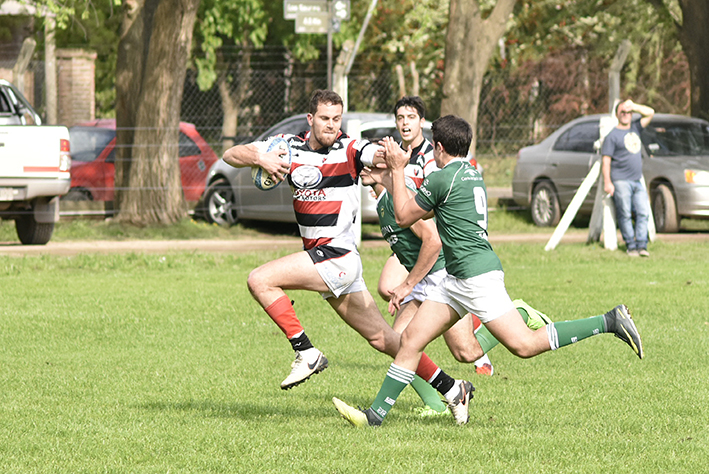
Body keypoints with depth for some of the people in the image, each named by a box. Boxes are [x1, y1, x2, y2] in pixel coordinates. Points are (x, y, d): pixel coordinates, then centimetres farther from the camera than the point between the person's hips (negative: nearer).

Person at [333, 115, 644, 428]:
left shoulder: (442, 179, -12)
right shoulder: (471, 174, 16)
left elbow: (403, 217, 0)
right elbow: (424, 210, 31)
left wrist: (397, 170, 7)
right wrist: (392, 172, 32)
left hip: (477, 274, -10)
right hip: (457, 279, 10)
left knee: (524, 345, -13)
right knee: (411, 338, 6)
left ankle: (610, 322, -9)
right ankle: (376, 413, 6)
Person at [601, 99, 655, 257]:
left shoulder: (635, 128, 18)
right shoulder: (612, 135, 0)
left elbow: (650, 113, 17)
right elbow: (606, 161, -4)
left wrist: (633, 106, 2)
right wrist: (607, 182, -12)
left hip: (638, 181, 6)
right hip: (621, 181, -6)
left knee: (643, 213, -4)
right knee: (625, 215, -5)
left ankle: (641, 245, -5)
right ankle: (631, 246, -1)